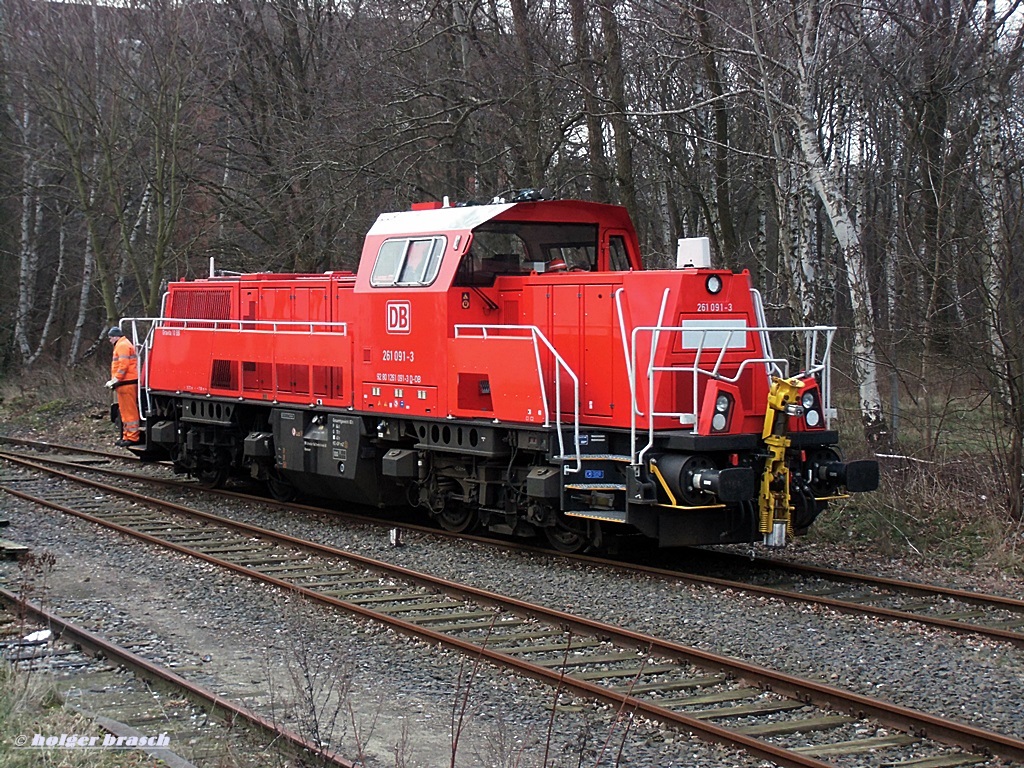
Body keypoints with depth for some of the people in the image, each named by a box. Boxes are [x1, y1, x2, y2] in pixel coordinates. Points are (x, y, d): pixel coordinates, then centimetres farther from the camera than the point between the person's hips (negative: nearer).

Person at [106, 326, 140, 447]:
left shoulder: (122, 345, -11)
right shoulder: (122, 345, 22)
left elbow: (124, 365, -20)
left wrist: (115, 379, -18)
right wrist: (115, 381, 17)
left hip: (126, 384, -11)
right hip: (127, 383, 11)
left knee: (129, 411, -8)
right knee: (125, 411, 14)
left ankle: (132, 438, -7)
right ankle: (127, 436, 19)